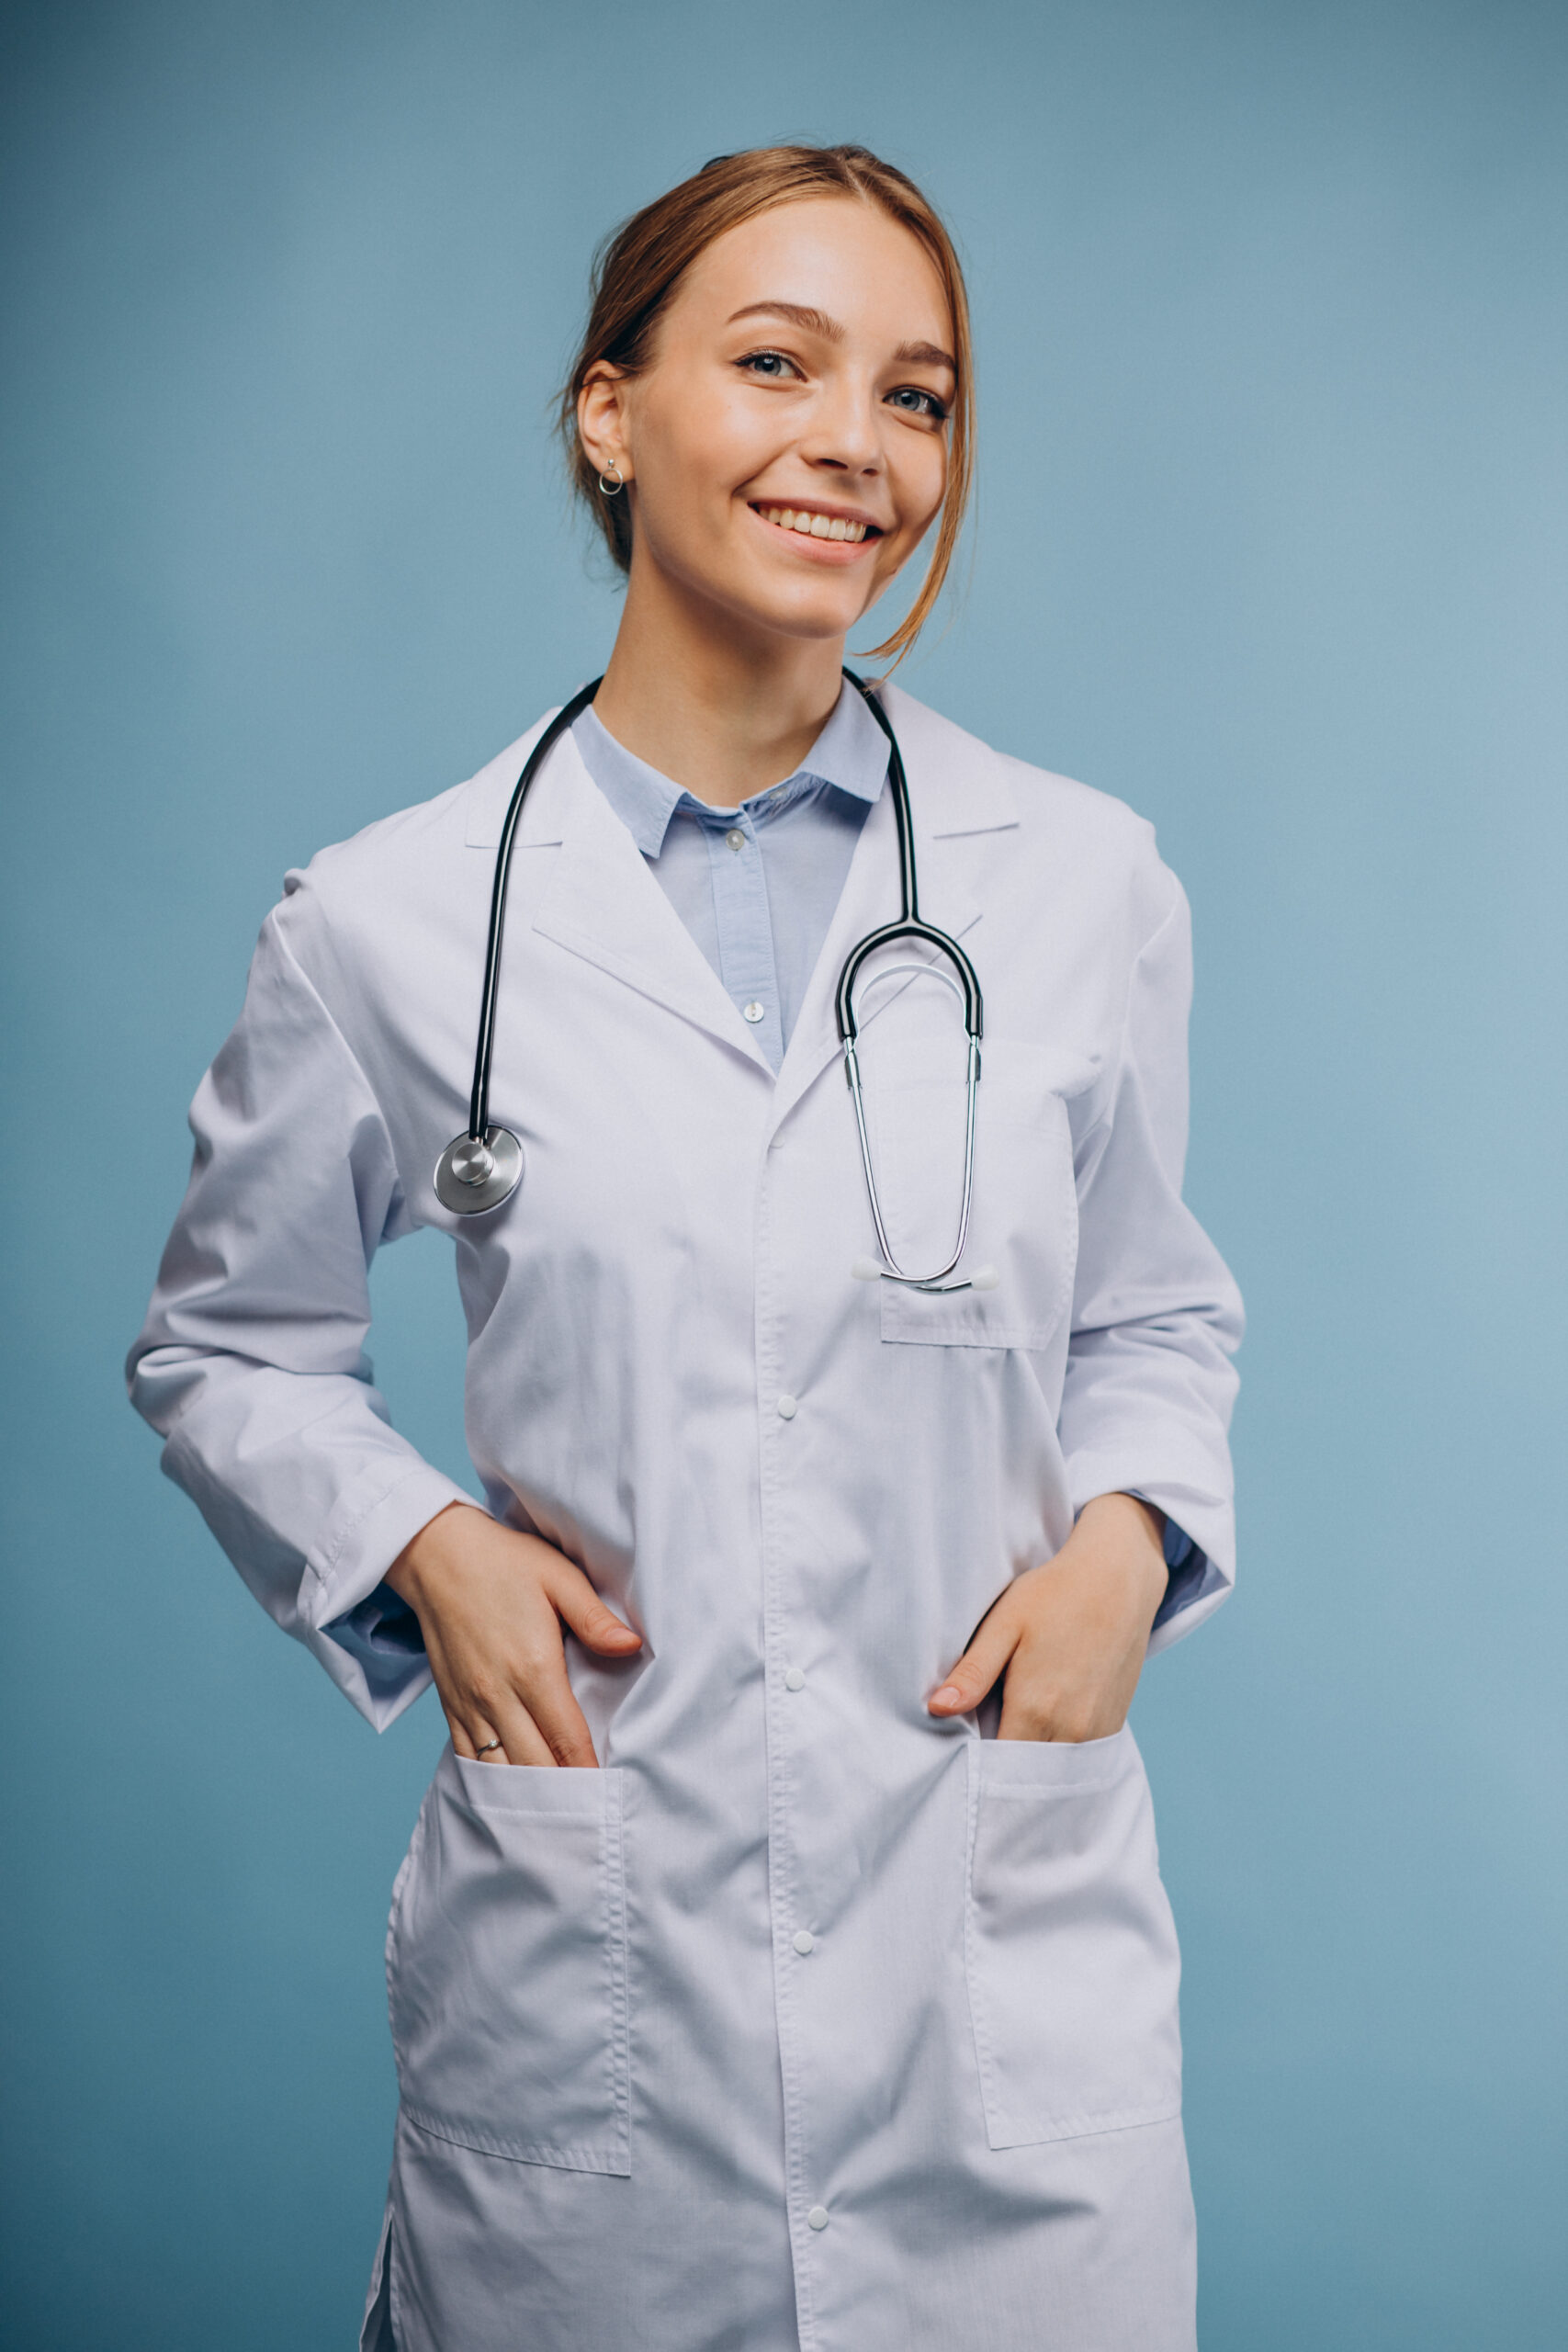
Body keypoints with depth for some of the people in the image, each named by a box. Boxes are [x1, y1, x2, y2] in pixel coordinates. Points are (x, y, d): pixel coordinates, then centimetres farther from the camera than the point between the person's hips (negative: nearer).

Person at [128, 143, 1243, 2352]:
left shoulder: (1085, 883, 1)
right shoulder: (391, 923, -3)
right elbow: (227, 1345, 10)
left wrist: (1131, 1535, -5)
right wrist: (417, 1546, -6)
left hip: (1010, 1936, 1)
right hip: (589, 1964, -1)